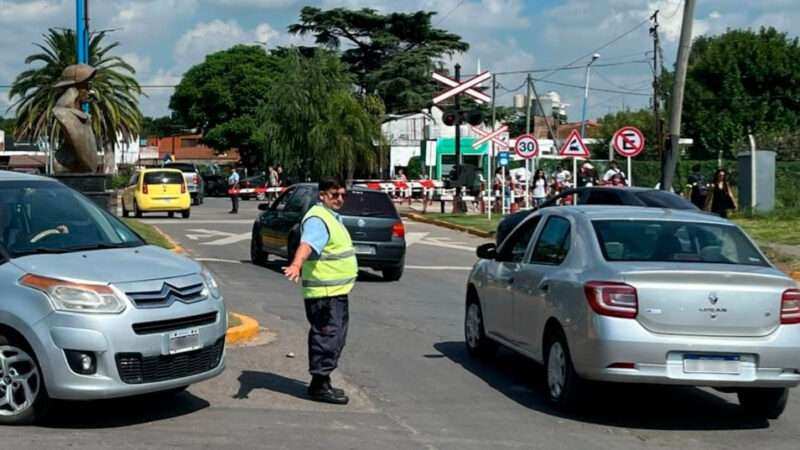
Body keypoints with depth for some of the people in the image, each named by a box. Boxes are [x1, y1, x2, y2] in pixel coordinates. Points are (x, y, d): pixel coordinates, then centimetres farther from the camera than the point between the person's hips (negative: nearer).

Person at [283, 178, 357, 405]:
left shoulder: (332, 217, 18)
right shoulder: (317, 220, -17)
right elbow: (306, 244, -36)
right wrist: (296, 265, -54)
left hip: (337, 291, 11)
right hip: (323, 292, -11)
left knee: (334, 339, 15)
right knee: (327, 337, -9)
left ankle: (323, 382, 24)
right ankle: (319, 385, -5)